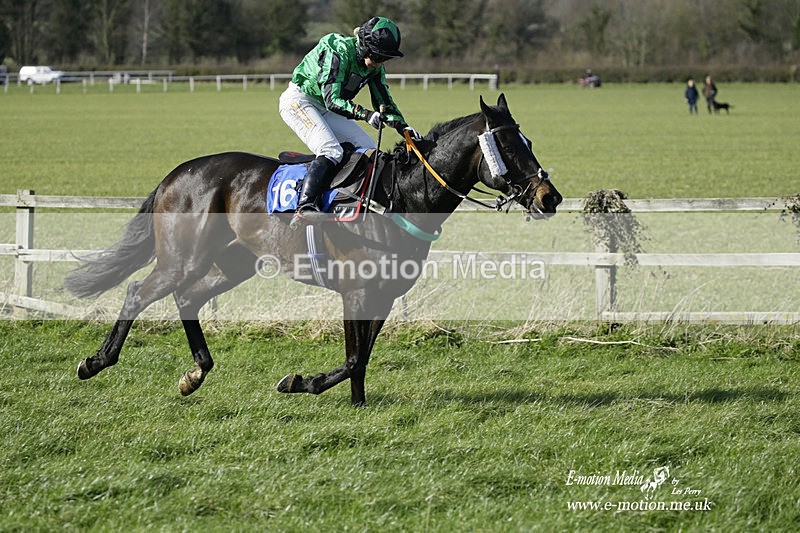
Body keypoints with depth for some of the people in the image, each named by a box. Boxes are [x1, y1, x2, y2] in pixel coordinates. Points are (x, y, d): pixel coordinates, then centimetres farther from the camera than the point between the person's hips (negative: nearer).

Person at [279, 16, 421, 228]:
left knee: (369, 149, -1)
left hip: (326, 110, 9)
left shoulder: (374, 65, -3)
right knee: (331, 151, -29)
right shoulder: (338, 53, -28)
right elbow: (332, 100, -33)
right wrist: (365, 114, -45)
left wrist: (402, 126, -15)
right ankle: (303, 208, -41)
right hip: (299, 101, -9)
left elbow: (384, 101, 3)